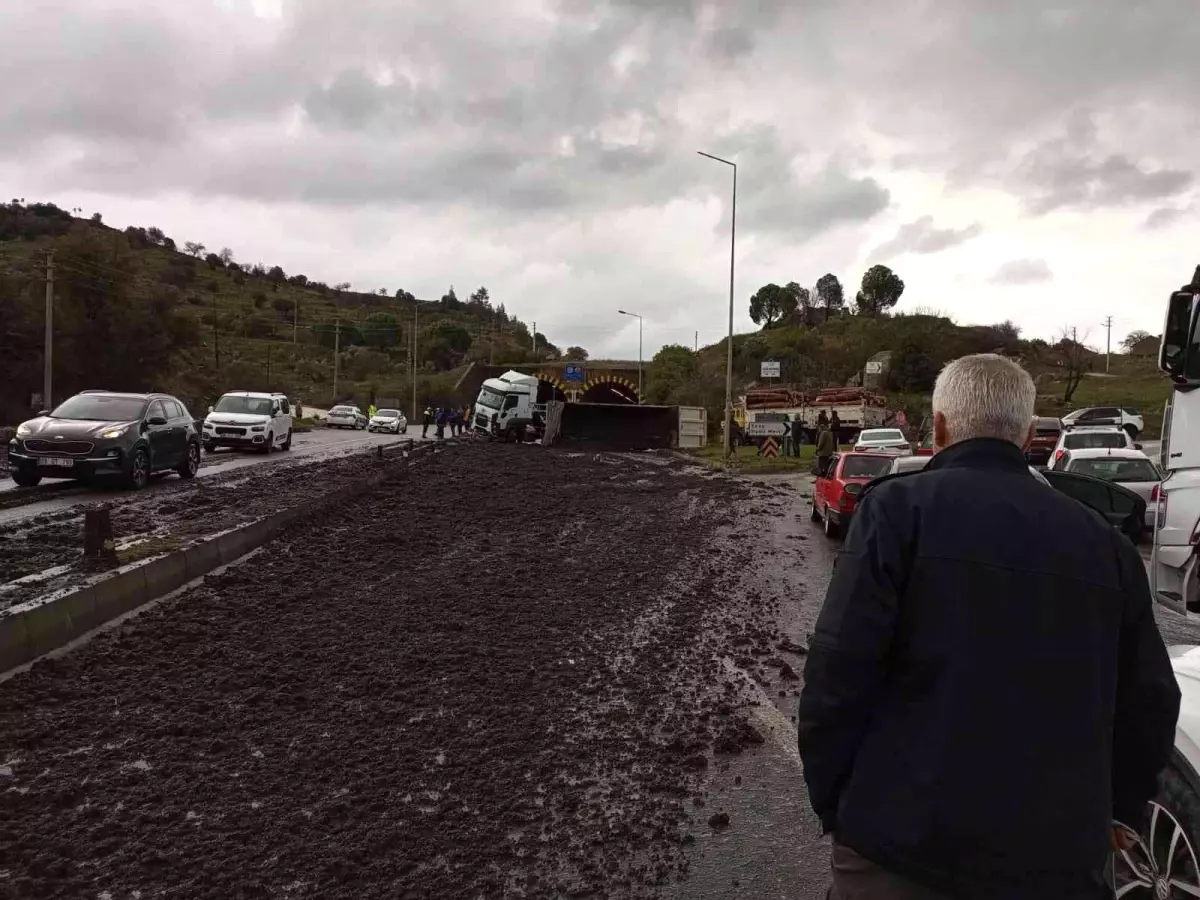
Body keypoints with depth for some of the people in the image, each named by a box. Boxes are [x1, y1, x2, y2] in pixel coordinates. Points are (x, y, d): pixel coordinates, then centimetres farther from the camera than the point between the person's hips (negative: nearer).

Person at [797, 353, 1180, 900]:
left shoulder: (898, 507, -10)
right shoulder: (1106, 542, 5)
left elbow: (839, 671, -15)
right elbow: (1150, 703, 11)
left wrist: (831, 801, -1)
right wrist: (1118, 808, 28)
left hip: (905, 841, -4)